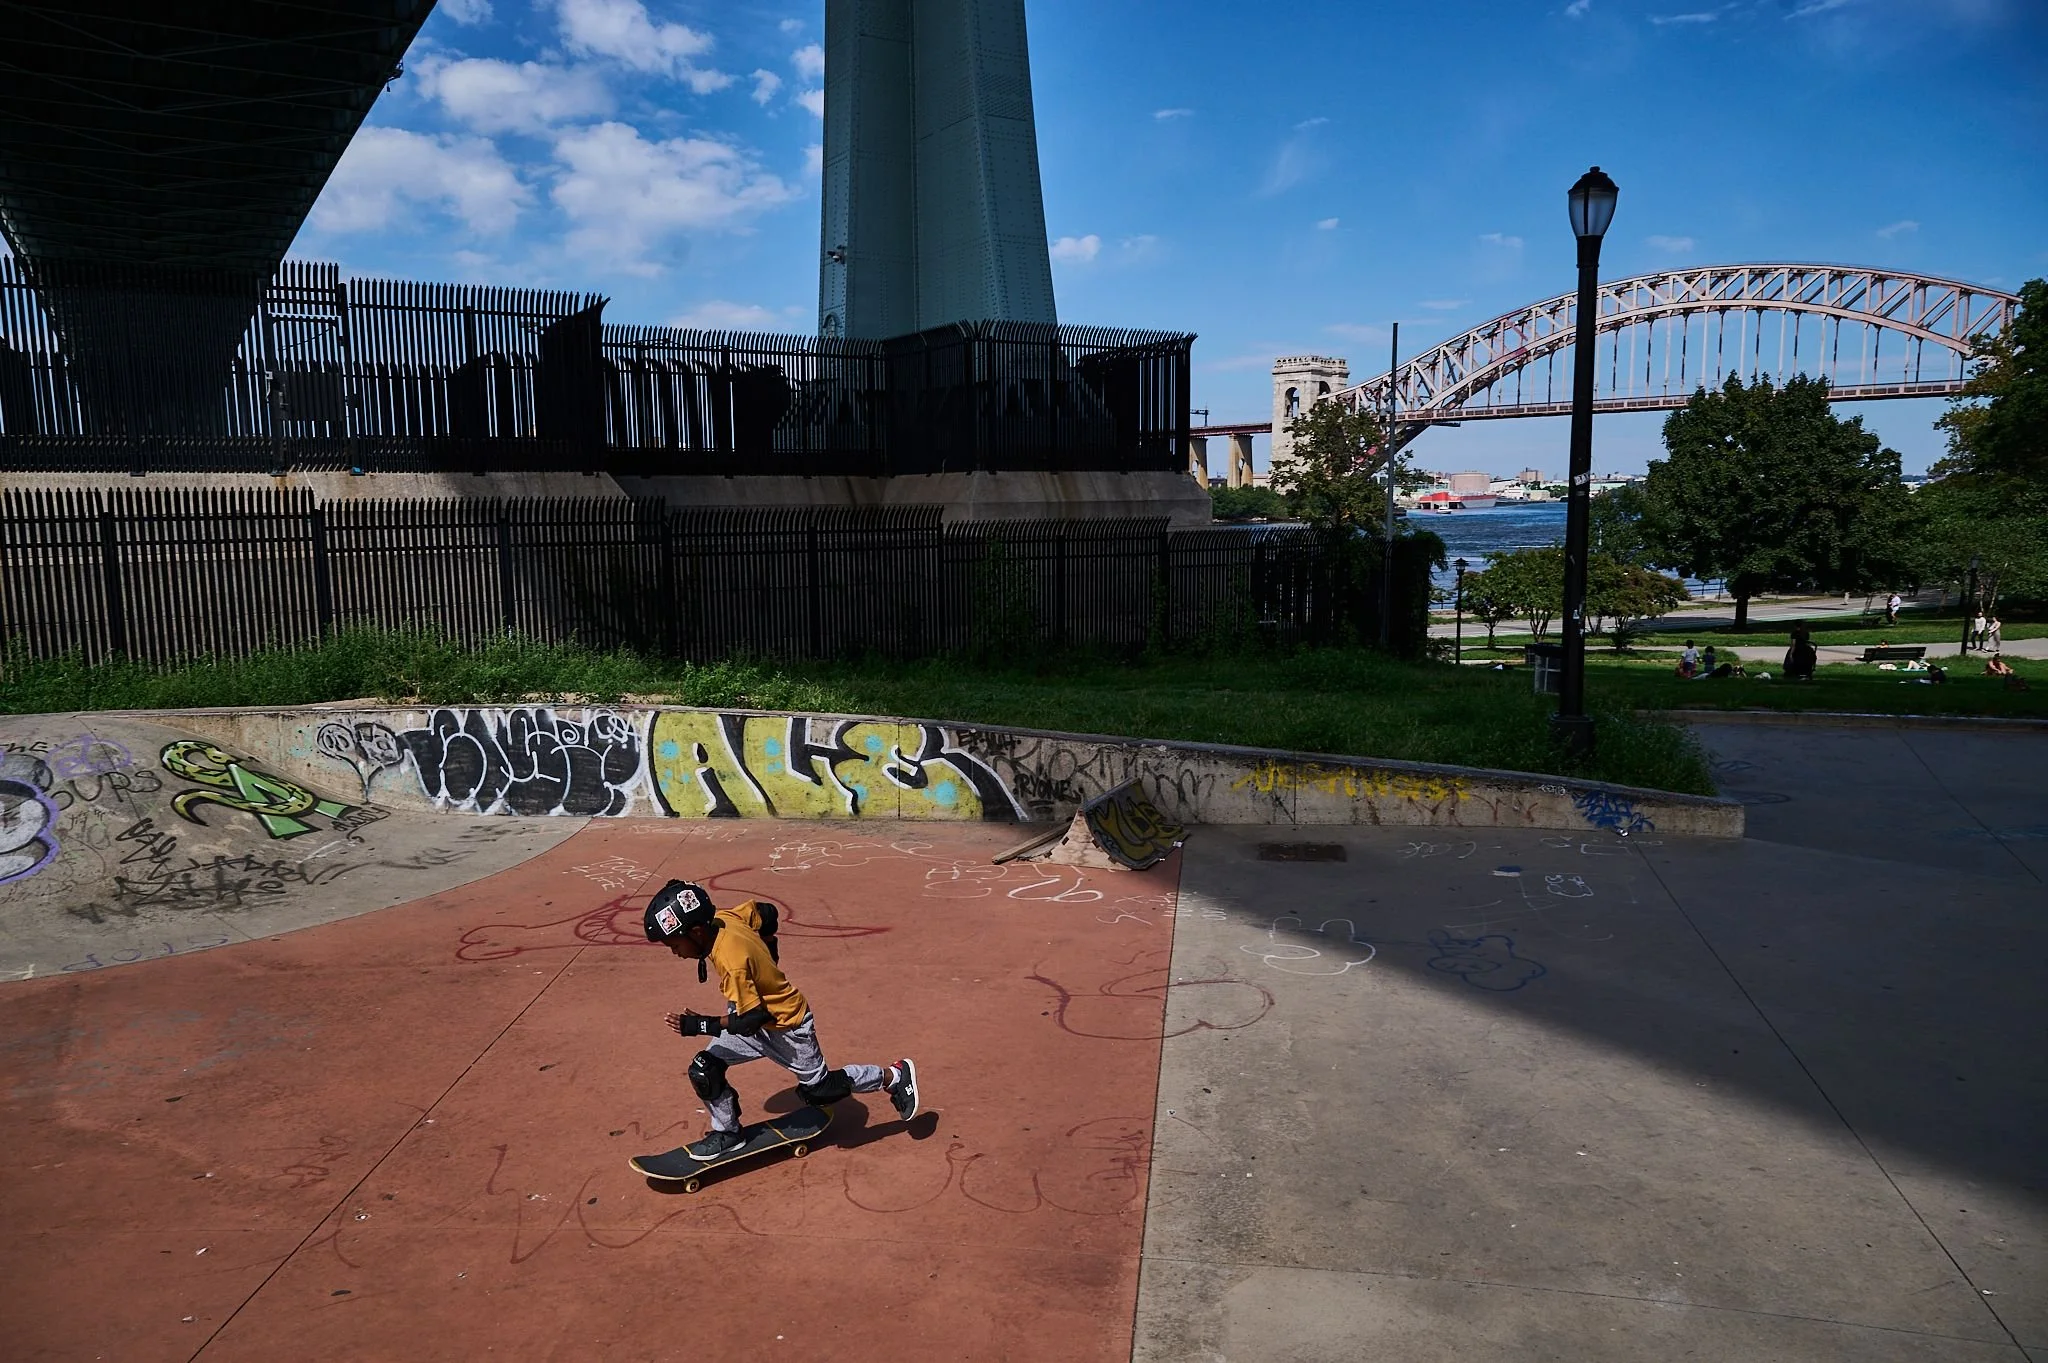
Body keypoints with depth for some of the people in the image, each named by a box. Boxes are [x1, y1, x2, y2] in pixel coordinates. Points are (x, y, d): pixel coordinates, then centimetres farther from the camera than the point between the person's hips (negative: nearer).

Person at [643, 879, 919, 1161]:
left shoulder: (731, 961, -36)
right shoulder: (722, 917, -15)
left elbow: (753, 1019, -30)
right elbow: (767, 913, 2)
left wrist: (702, 1026, -29)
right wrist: (766, 959, 13)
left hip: (787, 1027, -8)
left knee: (819, 1089, 11)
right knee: (704, 1069, -1)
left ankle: (894, 1076, 28)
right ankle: (727, 1133, 20)